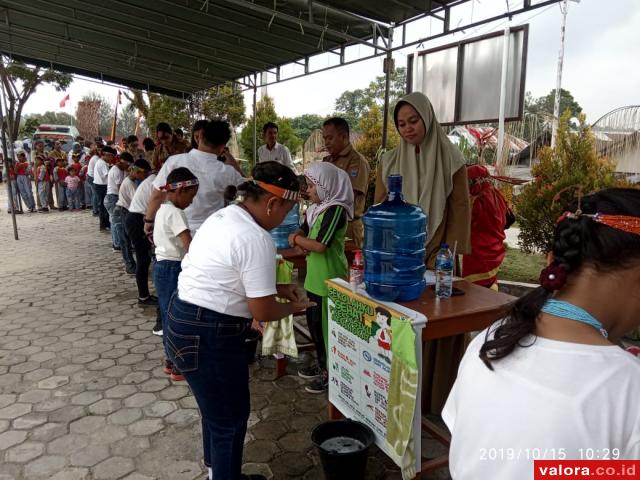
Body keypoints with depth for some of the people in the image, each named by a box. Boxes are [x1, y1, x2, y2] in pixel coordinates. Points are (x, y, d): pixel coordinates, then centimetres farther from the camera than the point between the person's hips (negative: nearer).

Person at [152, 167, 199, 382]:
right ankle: (178, 367, 12)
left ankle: (171, 361, 30)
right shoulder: (174, 212, -19)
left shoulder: (162, 209, 11)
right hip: (172, 269, -9)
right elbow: (190, 246, -25)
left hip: (161, 265, 9)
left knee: (169, 315, 17)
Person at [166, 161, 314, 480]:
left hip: (185, 318, 10)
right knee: (230, 417, 9)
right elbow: (263, 312, -19)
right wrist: (293, 307, 1)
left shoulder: (224, 216, 8)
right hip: (207, 334, -10)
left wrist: (276, 287, 16)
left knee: (217, 408, 26)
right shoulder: (256, 239, -22)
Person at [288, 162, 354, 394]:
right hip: (315, 277, 9)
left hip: (329, 279, -9)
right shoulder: (317, 208, 9)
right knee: (313, 322, 18)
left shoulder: (336, 209, -18)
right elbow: (307, 233, 13)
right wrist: (298, 236, -9)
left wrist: (298, 239, -9)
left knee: (326, 326, 3)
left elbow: (320, 246, -23)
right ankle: (322, 365, 35)